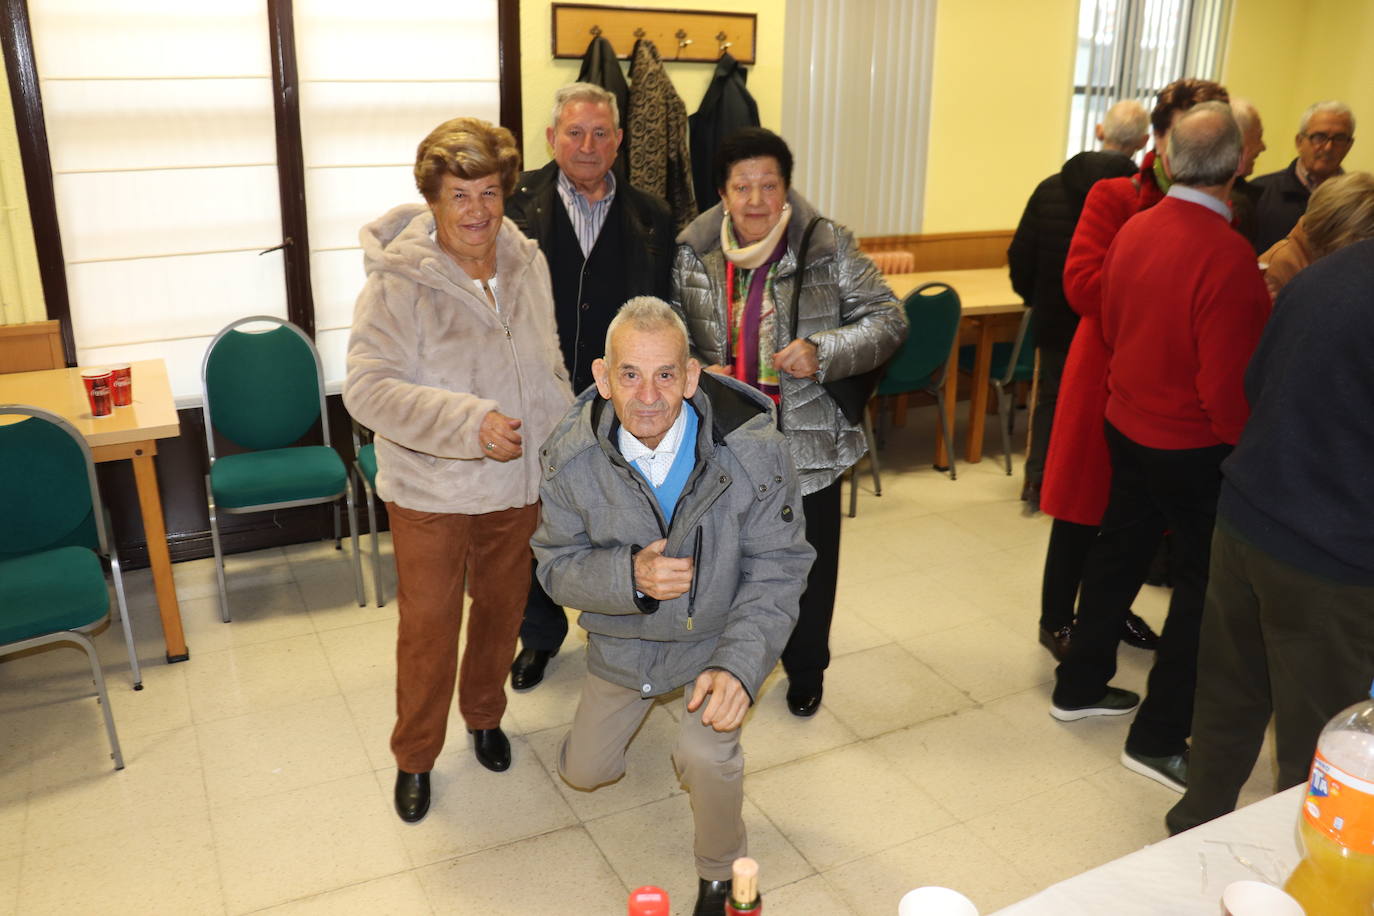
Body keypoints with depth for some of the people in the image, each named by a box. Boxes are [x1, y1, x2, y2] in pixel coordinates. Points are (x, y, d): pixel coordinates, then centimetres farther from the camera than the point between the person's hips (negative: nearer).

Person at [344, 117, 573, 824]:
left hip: (519, 481, 5)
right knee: (428, 627, 7)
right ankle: (414, 757, 30)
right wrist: (469, 422, -33)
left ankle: (485, 716, 46)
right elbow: (368, 388, -25)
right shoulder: (399, 281, -17)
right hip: (431, 489, -5)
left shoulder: (528, 266, 1)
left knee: (503, 610, 20)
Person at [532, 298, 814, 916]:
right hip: (621, 640, 3)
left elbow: (776, 571, -20)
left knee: (706, 755, -27)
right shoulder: (573, 458, -20)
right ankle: (627, 706, 53)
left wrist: (740, 664, -35)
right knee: (583, 772, 17)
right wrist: (628, 577, -33)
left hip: (718, 635, -3)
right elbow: (556, 566, -11)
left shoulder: (754, 451, -27)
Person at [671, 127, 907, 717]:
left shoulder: (828, 247, -8)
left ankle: (806, 671, 38)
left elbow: (887, 319, -5)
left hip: (808, 441, -1)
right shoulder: (693, 254, -1)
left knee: (808, 565, 13)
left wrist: (824, 352, -21)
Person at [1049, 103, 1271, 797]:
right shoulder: (1227, 256, -25)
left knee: (1118, 550, 21)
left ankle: (1079, 686, 35)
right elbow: (1227, 385, -23)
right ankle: (1158, 739, 17)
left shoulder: (1134, 229, -4)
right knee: (1203, 585, 7)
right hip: (1196, 447, -7)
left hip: (1127, 425, 7)